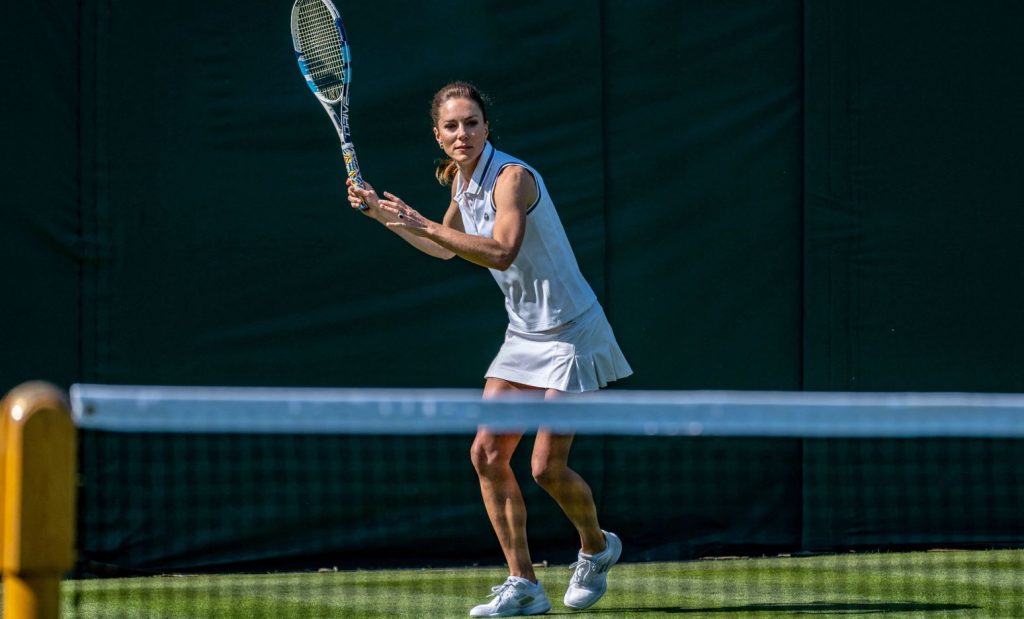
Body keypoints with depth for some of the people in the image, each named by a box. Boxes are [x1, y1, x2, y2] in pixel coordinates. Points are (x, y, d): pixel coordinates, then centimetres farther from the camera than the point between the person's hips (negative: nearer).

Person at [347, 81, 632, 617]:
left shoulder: (512, 177, -20)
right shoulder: (463, 182, 6)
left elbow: (501, 251, -36)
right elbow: (447, 248, 24)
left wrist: (424, 224, -35)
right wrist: (384, 215, 17)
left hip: (570, 333, -8)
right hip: (524, 335, 8)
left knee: (547, 468, -8)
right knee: (487, 454, -3)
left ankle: (596, 547, 22)